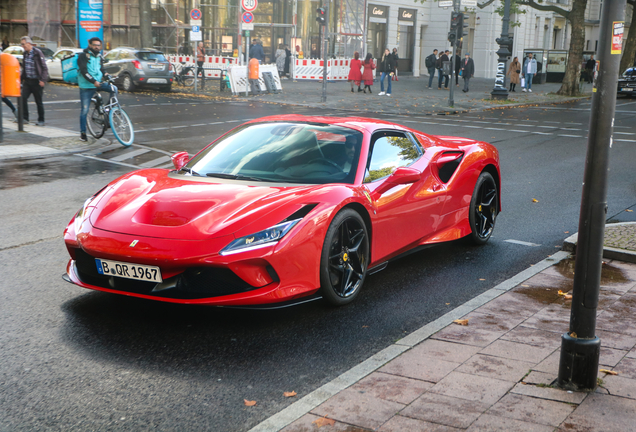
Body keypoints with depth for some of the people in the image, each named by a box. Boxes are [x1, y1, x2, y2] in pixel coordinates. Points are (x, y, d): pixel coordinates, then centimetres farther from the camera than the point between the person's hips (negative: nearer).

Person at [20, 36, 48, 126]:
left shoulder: (37, 53, -10)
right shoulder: (25, 54, 10)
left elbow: (44, 67, -11)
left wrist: (43, 80, -18)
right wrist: (21, 78, 14)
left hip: (36, 81, -6)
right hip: (27, 81, 6)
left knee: (39, 101, 2)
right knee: (23, 98, -7)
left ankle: (41, 120, 12)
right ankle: (24, 118, 1)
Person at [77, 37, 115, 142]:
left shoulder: (99, 57, 14)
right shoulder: (83, 56, -7)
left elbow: (101, 69, 12)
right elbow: (84, 71, -16)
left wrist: (106, 75, -11)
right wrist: (93, 81, -26)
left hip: (98, 83, 5)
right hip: (86, 86, -5)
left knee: (113, 89, -20)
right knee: (84, 110, -3)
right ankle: (82, 132, 8)